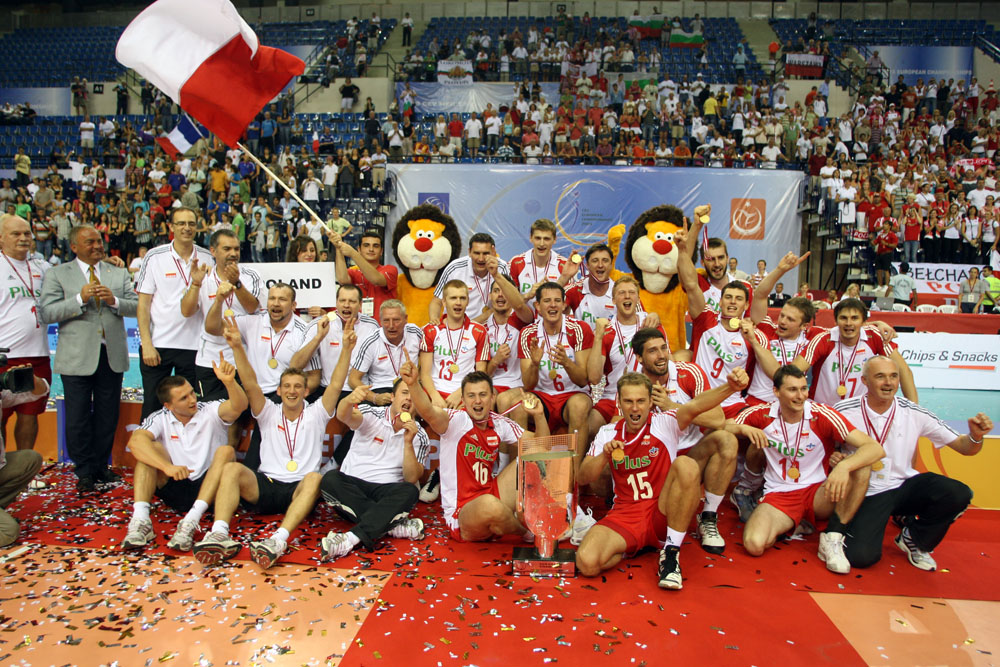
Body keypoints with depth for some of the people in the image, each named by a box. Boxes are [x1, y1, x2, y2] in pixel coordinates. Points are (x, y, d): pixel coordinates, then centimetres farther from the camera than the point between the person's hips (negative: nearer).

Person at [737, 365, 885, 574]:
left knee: (859, 465, -27)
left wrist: (844, 466, -40)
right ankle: (789, 525, 7)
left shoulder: (823, 415, -13)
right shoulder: (761, 414, -7)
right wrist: (744, 429, -23)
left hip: (818, 493, 0)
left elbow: (876, 448, -20)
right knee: (754, 544, -28)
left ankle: (833, 537, -14)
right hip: (778, 495, 0)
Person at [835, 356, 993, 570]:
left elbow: (963, 447, -2)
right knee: (860, 557, -23)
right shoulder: (843, 411, -13)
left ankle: (914, 540, 4)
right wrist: (833, 459, -23)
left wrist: (975, 436, -24)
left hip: (905, 485, 3)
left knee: (958, 494, -26)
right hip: (866, 493, -3)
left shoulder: (914, 413, -5)